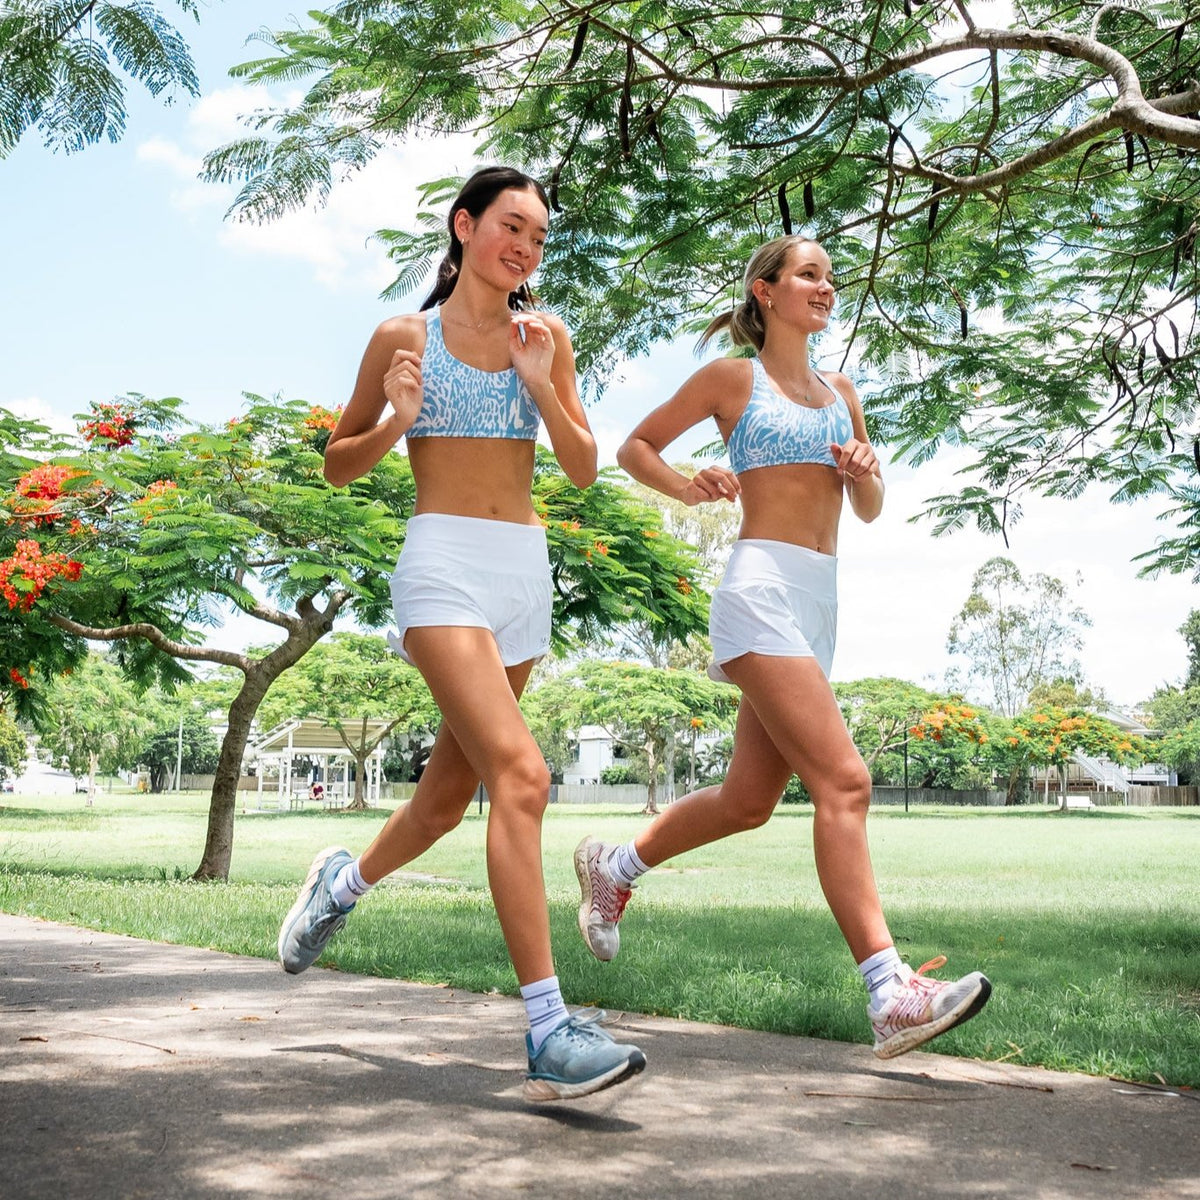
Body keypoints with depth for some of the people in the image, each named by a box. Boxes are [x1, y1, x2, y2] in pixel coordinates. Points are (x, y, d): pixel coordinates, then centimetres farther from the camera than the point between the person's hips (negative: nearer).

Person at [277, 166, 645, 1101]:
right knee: (519, 772, -23)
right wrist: (395, 423, -10)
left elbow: (584, 470, 9)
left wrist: (541, 385, -5)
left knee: (450, 794, 14)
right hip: (444, 561, -5)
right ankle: (550, 1034, -24)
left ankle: (344, 880, 44)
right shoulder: (405, 337, 3)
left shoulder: (545, 336, 12)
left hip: (525, 569, 6)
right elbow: (339, 465, 10)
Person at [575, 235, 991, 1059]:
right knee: (843, 781, -21)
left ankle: (613, 866, 35)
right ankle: (892, 991, -25)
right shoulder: (733, 377, 4)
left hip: (818, 605, 8)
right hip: (762, 592, -8)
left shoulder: (841, 392, 20)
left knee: (748, 802, 13)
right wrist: (690, 489, -8)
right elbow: (635, 447, 11)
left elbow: (869, 512, 23)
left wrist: (865, 473, 0)